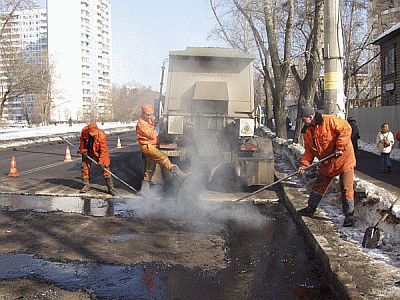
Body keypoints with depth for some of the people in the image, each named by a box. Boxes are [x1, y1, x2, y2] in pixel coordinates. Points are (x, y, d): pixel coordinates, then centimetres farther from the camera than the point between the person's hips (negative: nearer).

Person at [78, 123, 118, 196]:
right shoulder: (84, 131, -21)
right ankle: (86, 186, 19)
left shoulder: (102, 135, -32)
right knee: (85, 167, 2)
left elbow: (103, 150, -28)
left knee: (105, 168, -10)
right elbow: (82, 140, 1)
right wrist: (83, 150, -6)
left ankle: (110, 188, -7)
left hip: (98, 152, -4)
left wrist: (101, 162, -29)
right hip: (87, 151, 4)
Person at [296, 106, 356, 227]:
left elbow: (346, 129, -20)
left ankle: (349, 215, 4)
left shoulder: (329, 121, -19)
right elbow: (309, 150, 9)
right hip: (327, 162, 7)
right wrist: (304, 164, -4)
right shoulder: (307, 131, 4)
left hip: (343, 158, -7)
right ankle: (311, 207, 28)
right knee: (319, 185, 14)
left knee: (346, 188, -5)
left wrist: (340, 147, -21)